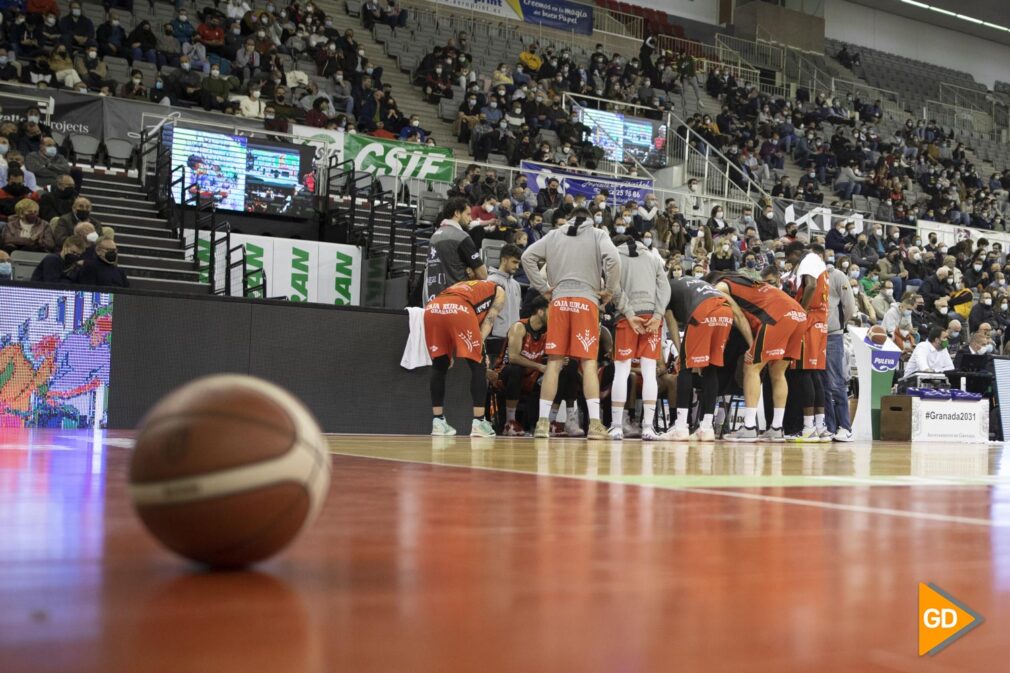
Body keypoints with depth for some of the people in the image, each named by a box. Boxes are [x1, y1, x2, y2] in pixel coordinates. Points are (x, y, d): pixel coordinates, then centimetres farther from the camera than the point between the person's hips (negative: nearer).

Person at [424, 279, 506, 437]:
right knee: (478, 365, 8)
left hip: (431, 309, 5)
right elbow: (487, 322, 17)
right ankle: (478, 422, 4)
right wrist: (478, 345, 12)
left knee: (439, 367, 19)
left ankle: (438, 422, 18)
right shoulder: (498, 291, 31)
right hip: (459, 310, -5)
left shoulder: (460, 285, 43)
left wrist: (449, 351, 32)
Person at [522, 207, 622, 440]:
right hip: (586, 301, -2)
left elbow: (527, 257, 8)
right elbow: (613, 259, -9)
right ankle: (595, 423, -9)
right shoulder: (598, 235, 9)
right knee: (589, 362, -4)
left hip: (558, 300, 2)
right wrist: (610, 290, 1)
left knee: (554, 362, 4)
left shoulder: (553, 235, 17)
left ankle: (543, 421, 2)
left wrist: (543, 287, 10)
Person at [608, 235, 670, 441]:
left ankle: (616, 426, -1)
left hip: (629, 316, -2)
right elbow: (664, 287, 5)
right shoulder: (653, 257, 17)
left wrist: (629, 313, -9)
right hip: (652, 315, 2)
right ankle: (648, 426, -3)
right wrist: (657, 314, -3)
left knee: (621, 372, 0)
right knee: (649, 372, 1)